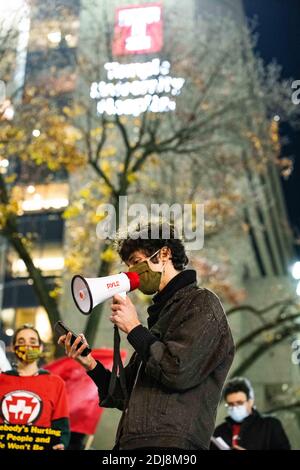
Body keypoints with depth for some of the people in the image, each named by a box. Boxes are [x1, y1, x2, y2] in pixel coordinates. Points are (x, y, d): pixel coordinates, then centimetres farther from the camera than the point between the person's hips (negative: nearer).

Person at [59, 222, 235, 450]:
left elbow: (178, 372, -17)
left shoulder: (202, 303, -2)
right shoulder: (161, 313, 21)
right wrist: (91, 364, 7)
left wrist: (133, 328, -6)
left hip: (170, 442, -8)